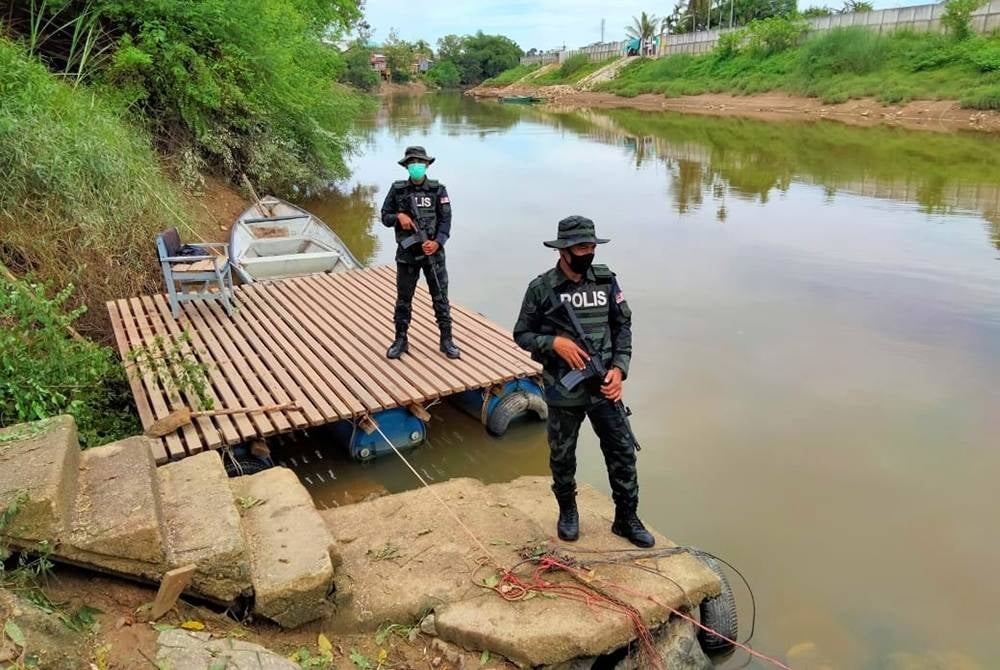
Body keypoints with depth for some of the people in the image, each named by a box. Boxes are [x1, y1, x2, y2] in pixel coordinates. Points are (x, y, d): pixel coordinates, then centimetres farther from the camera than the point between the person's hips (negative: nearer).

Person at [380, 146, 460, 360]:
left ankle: (446, 340, 16)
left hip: (433, 253, -1)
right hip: (406, 254, 1)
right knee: (403, 298, 11)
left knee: (440, 297, 5)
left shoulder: (438, 190, -2)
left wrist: (437, 242, -20)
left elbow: (446, 220, -5)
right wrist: (398, 216, -15)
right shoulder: (397, 190, 0)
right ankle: (401, 340, 24)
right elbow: (385, 216, 6)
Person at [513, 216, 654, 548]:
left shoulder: (606, 281, -2)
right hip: (563, 392, -2)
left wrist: (619, 368, -9)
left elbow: (623, 327, 4)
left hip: (604, 387, 2)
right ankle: (567, 511, 40)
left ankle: (626, 518, 29)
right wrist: (554, 343, -19)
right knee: (562, 456, 15)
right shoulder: (541, 288, -9)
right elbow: (522, 334, -2)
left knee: (623, 452, 10)